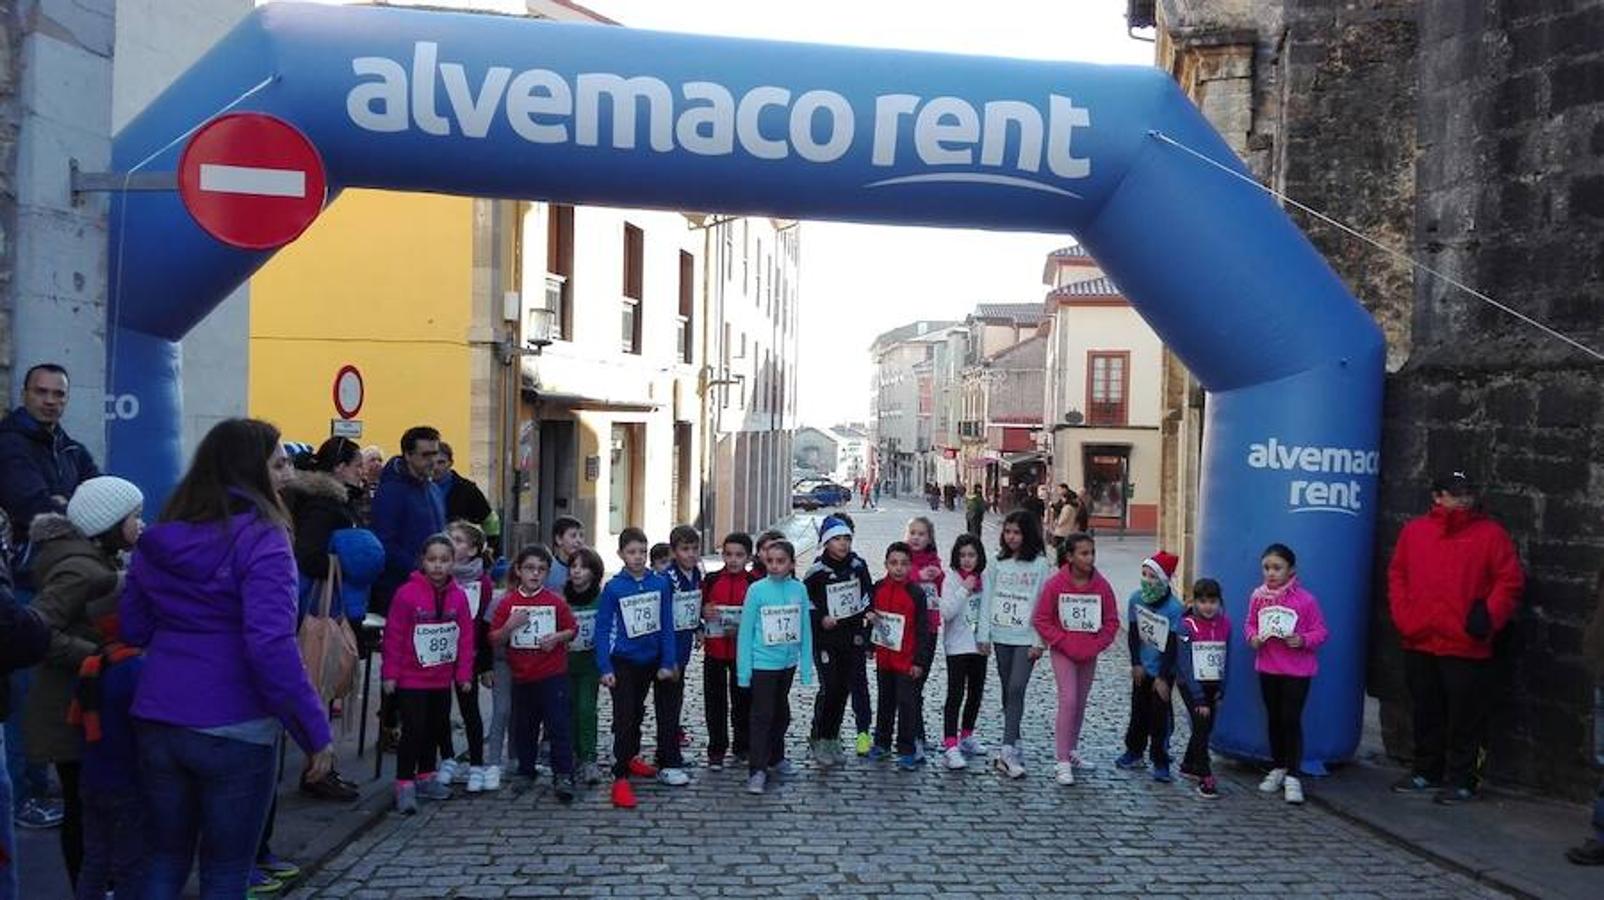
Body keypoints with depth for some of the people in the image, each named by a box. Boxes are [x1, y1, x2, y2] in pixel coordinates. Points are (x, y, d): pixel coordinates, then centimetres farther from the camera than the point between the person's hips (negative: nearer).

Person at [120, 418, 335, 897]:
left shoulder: (157, 537, 7)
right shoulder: (261, 539, -14)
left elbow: (132, 630, 12)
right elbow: (272, 647, -22)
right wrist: (316, 731, -17)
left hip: (157, 723, 6)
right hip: (234, 730, -6)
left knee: (167, 860, 19)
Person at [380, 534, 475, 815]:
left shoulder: (458, 597, 0)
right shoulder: (407, 594, -13)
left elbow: (466, 637, 5)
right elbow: (393, 636, -10)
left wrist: (464, 674, 5)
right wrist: (390, 673, -9)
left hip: (442, 679, 5)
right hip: (411, 679, -5)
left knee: (436, 728, 15)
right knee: (413, 731, -5)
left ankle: (426, 778, 30)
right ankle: (405, 785, 3)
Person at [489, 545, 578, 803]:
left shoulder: (556, 602, -3)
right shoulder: (509, 603, 1)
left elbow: (572, 629, 5)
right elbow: (495, 639, 2)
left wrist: (557, 637, -15)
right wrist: (510, 625, -16)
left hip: (552, 675, -3)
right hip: (522, 676, 3)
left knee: (558, 726, -6)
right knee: (523, 728, 15)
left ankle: (563, 777, -2)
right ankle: (525, 772, 30)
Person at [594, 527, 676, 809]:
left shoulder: (660, 583, -6)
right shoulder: (613, 588, -12)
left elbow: (667, 625, -1)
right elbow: (602, 629, -9)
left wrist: (667, 662, -2)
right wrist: (605, 668, -14)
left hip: (649, 660, 3)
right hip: (623, 661, -3)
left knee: (637, 712, 20)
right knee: (624, 717, -6)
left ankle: (630, 758, 39)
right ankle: (621, 777, -3)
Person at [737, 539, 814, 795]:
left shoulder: (799, 589, -2)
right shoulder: (757, 589, -11)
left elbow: (805, 629, 3)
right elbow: (746, 630, -8)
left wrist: (806, 665, 2)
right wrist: (743, 670, -9)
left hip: (788, 662, 4)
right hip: (762, 663, -4)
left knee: (781, 713, 18)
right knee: (762, 715, -4)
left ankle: (776, 757, 36)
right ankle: (757, 770, 1)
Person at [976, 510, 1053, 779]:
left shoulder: (1041, 565, -4)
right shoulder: (997, 563, 6)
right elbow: (987, 599, 7)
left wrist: (1039, 642, -9)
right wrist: (984, 635, 3)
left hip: (1026, 638, -4)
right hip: (1001, 635, 4)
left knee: (1016, 689, -13)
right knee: (1008, 691, 9)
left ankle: (1008, 752, -13)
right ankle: (1014, 745, 19)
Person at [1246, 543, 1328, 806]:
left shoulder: (1305, 599, -11)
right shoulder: (1258, 596, -1)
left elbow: (1320, 631, -6)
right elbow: (1250, 623, 11)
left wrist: (1303, 640, -23)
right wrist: (1253, 637, -9)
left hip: (1297, 669, -4)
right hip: (1267, 667, 4)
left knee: (1291, 720, -4)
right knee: (1274, 719, 14)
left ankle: (1292, 776, 4)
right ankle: (1277, 768, 29)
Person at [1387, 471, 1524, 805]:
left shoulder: (1491, 533, -1)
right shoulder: (1414, 531, 8)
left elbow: (1510, 582, -4)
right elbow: (1397, 575, 12)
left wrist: (1488, 619, -12)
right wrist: (1403, 616, 2)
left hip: (1466, 647, -4)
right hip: (1419, 643, 4)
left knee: (1465, 716, 1)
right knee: (1426, 712, 15)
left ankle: (1462, 780, 12)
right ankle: (1426, 772, 28)